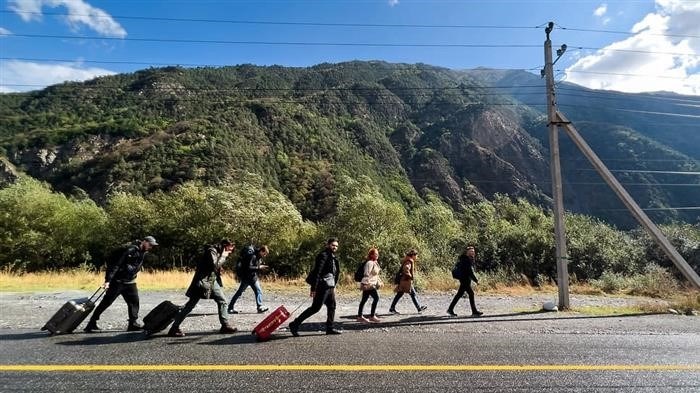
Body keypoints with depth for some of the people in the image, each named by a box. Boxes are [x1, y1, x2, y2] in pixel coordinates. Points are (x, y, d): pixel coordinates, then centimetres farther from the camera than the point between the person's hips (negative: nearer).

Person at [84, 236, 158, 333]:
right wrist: (107, 280, -27)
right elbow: (116, 264, -24)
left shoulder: (143, 253, 7)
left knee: (134, 301, 4)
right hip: (118, 281, -8)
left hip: (130, 282, 8)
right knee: (106, 302, -2)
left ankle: (133, 324, 9)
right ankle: (91, 324, 7)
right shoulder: (131, 250, -20)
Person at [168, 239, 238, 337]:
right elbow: (214, 265, -28)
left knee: (222, 301, 4)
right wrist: (223, 256, -18)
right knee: (190, 305, -5)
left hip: (213, 280, 9)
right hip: (203, 281, -9)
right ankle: (174, 328, 3)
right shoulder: (212, 251, -16)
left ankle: (225, 325, 10)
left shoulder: (219, 252, 12)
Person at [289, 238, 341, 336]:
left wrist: (334, 286, 18)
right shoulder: (323, 255, -14)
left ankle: (329, 328, 22)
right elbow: (317, 272, -20)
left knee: (332, 307, 12)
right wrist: (313, 288, -23)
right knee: (315, 308, -7)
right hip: (323, 286, -9)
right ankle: (295, 324, -1)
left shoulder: (333, 257, 15)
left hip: (330, 287, 9)